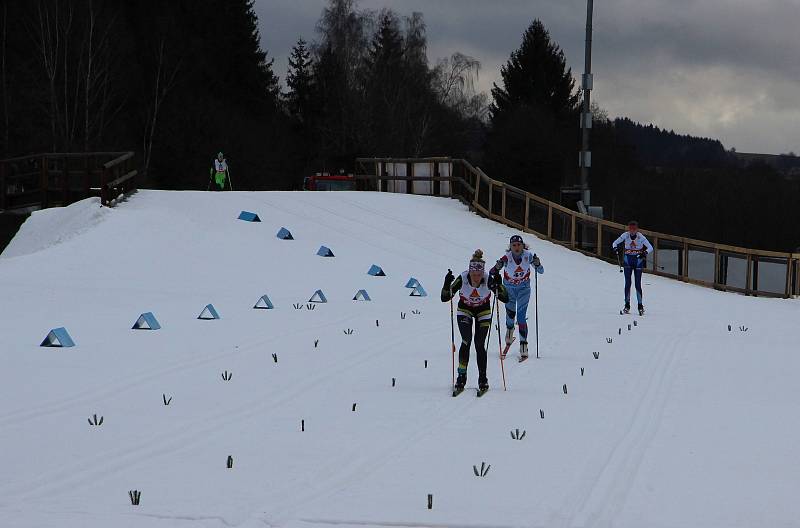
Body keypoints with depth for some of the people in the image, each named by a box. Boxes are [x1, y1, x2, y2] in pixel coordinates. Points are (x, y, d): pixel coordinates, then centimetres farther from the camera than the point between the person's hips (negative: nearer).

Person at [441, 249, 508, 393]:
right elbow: (445, 298, -25)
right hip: (464, 310, 0)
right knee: (466, 341, -17)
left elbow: (505, 299, -28)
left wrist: (498, 285, -44)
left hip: (483, 312, 0)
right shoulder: (462, 279, -29)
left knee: (480, 344, -8)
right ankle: (461, 376, -8)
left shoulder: (488, 280, -29)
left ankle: (482, 379, 5)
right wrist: (447, 284, -42)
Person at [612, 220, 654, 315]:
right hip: (628, 260, 1)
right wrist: (616, 249, -20)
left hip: (638, 261, -1)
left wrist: (645, 253, -28)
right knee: (627, 283, -4)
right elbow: (615, 243, 3)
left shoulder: (641, 237, -10)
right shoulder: (625, 235, -6)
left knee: (638, 284, -3)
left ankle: (640, 306, 4)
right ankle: (627, 305, 1)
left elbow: (650, 248, -8)